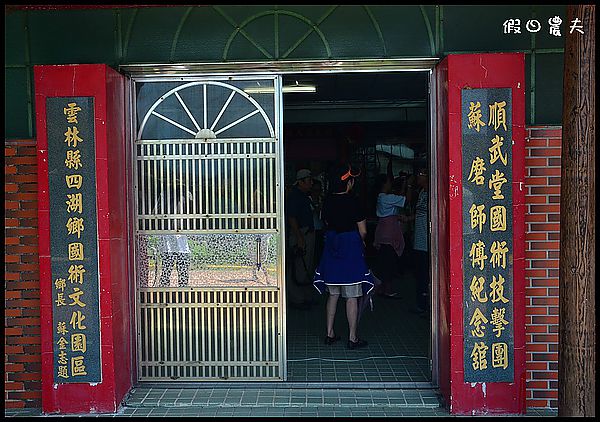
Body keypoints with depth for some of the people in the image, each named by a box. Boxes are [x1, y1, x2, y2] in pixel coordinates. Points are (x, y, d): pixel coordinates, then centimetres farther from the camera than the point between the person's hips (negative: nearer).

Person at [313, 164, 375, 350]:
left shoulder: (328, 200, 3)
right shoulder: (352, 201, -14)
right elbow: (363, 231, -9)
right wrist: (361, 242, 11)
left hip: (331, 248, 6)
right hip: (351, 248, -6)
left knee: (333, 294, 14)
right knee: (352, 296, 1)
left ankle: (330, 334, 20)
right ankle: (353, 338, 7)